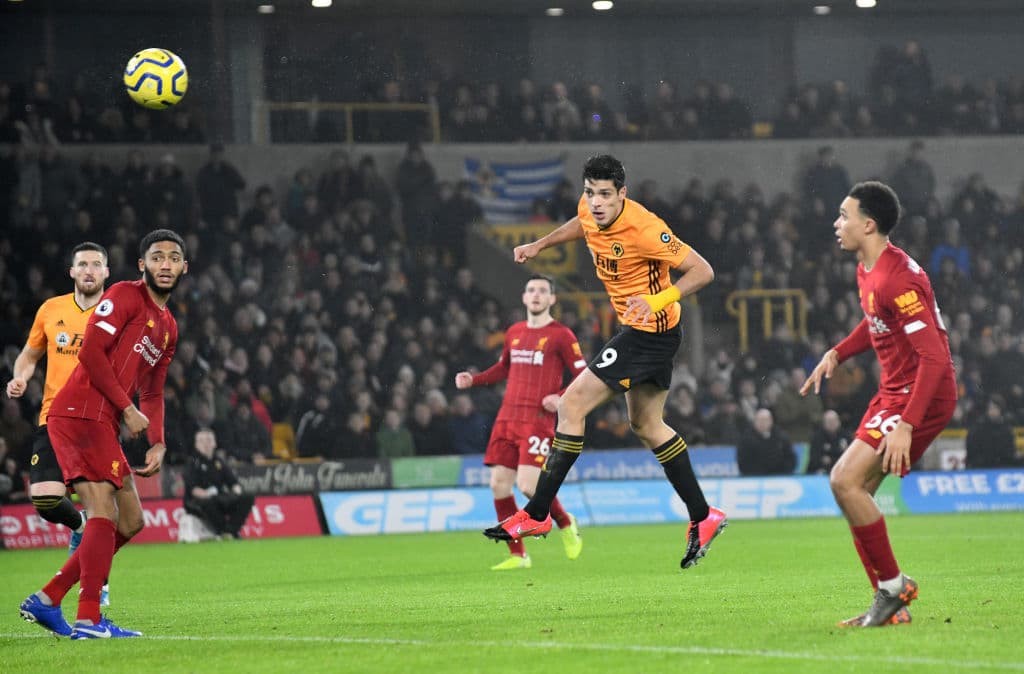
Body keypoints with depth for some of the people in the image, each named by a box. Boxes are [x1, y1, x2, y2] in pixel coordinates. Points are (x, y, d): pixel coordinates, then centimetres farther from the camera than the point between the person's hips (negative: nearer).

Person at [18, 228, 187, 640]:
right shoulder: (126, 295, -5)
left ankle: (46, 601, 10)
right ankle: (89, 620, -19)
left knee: (130, 520, 10)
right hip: (81, 415, -10)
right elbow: (91, 350, -15)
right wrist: (127, 409, -12)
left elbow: (152, 393, 25)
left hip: (103, 425, 10)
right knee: (104, 514, -17)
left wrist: (158, 444, 9)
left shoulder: (168, 328, 22)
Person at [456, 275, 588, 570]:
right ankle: (517, 555, 8)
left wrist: (562, 399, -19)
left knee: (528, 485, -17)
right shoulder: (514, 333, 15)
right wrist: (473, 380, 16)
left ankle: (566, 524, 13)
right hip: (507, 418, 6)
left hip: (538, 420, -6)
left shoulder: (561, 335, -2)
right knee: (499, 484, -2)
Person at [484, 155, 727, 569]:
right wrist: (540, 244, 18)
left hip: (652, 331, -10)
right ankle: (703, 518, 26)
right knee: (646, 424, 18)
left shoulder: (643, 230, -28)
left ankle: (537, 514, -6)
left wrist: (657, 300, -37)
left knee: (573, 404, -10)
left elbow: (702, 271, -25)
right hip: (639, 329, 10)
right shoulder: (591, 211, -4)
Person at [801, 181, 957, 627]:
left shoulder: (897, 280, -24)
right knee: (853, 490, 7)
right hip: (893, 391, 10)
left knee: (845, 481, -19)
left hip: (921, 397, -10)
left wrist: (906, 425, -33)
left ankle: (893, 585, -7)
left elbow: (934, 357, -28)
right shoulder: (867, 272, 8)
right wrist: (837, 353, 13)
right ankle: (890, 605, 11)